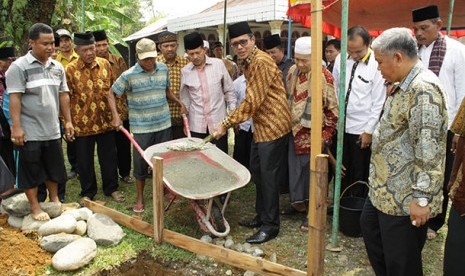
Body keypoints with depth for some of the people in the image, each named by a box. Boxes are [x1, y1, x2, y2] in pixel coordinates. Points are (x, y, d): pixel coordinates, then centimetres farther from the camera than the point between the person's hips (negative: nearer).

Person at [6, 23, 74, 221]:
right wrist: (16, 127, -18)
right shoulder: (19, 67, -9)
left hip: (52, 130, 5)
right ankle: (35, 207, 18)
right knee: (31, 170, 6)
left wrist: (68, 121, 9)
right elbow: (14, 99, -13)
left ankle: (54, 199, 32)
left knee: (54, 167, 15)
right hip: (29, 132, -5)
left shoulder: (57, 67, 8)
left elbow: (63, 95, 12)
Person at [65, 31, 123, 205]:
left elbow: (111, 90, 4)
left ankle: (111, 188, 30)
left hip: (105, 121, 2)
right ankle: (88, 192, 29)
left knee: (109, 157, 12)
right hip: (82, 124, -2)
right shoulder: (70, 69, -8)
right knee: (84, 160, 11)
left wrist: (115, 114, -2)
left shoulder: (105, 64, 0)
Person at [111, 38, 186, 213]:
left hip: (164, 124, 3)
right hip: (141, 127, -3)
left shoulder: (163, 69, 3)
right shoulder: (128, 75, -9)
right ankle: (140, 198, 23)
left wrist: (180, 103, 11)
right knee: (141, 162, 7)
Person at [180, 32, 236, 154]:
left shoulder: (218, 64, -3)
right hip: (196, 125, 1)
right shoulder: (185, 71, 1)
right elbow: (184, 99, 10)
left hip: (218, 122, -1)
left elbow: (229, 91, 4)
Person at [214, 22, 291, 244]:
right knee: (257, 172, 16)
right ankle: (261, 216, 30)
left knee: (268, 176, -3)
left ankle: (270, 225, 11)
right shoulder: (249, 62, 12)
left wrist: (226, 123, -19)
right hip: (260, 126, 10)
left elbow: (251, 102, -23)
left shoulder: (261, 62, -20)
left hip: (273, 126, -10)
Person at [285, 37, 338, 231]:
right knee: (294, 169, 13)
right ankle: (298, 202, 33)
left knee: (312, 173, 4)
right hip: (294, 133, 5)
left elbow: (333, 110, -10)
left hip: (312, 135, -5)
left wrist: (325, 136, -11)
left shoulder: (325, 77, -13)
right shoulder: (292, 72, 4)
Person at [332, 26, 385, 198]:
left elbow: (379, 103, -10)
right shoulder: (340, 59, 1)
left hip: (362, 130, -4)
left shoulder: (377, 65, -13)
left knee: (359, 174, 9)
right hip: (340, 125, 5)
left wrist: (369, 131, -9)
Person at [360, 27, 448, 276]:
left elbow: (428, 150, -26)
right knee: (370, 228, 25)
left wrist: (421, 198, -24)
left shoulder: (423, 90, -22)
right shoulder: (405, 86, 12)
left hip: (404, 197, -10)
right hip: (385, 189, 11)